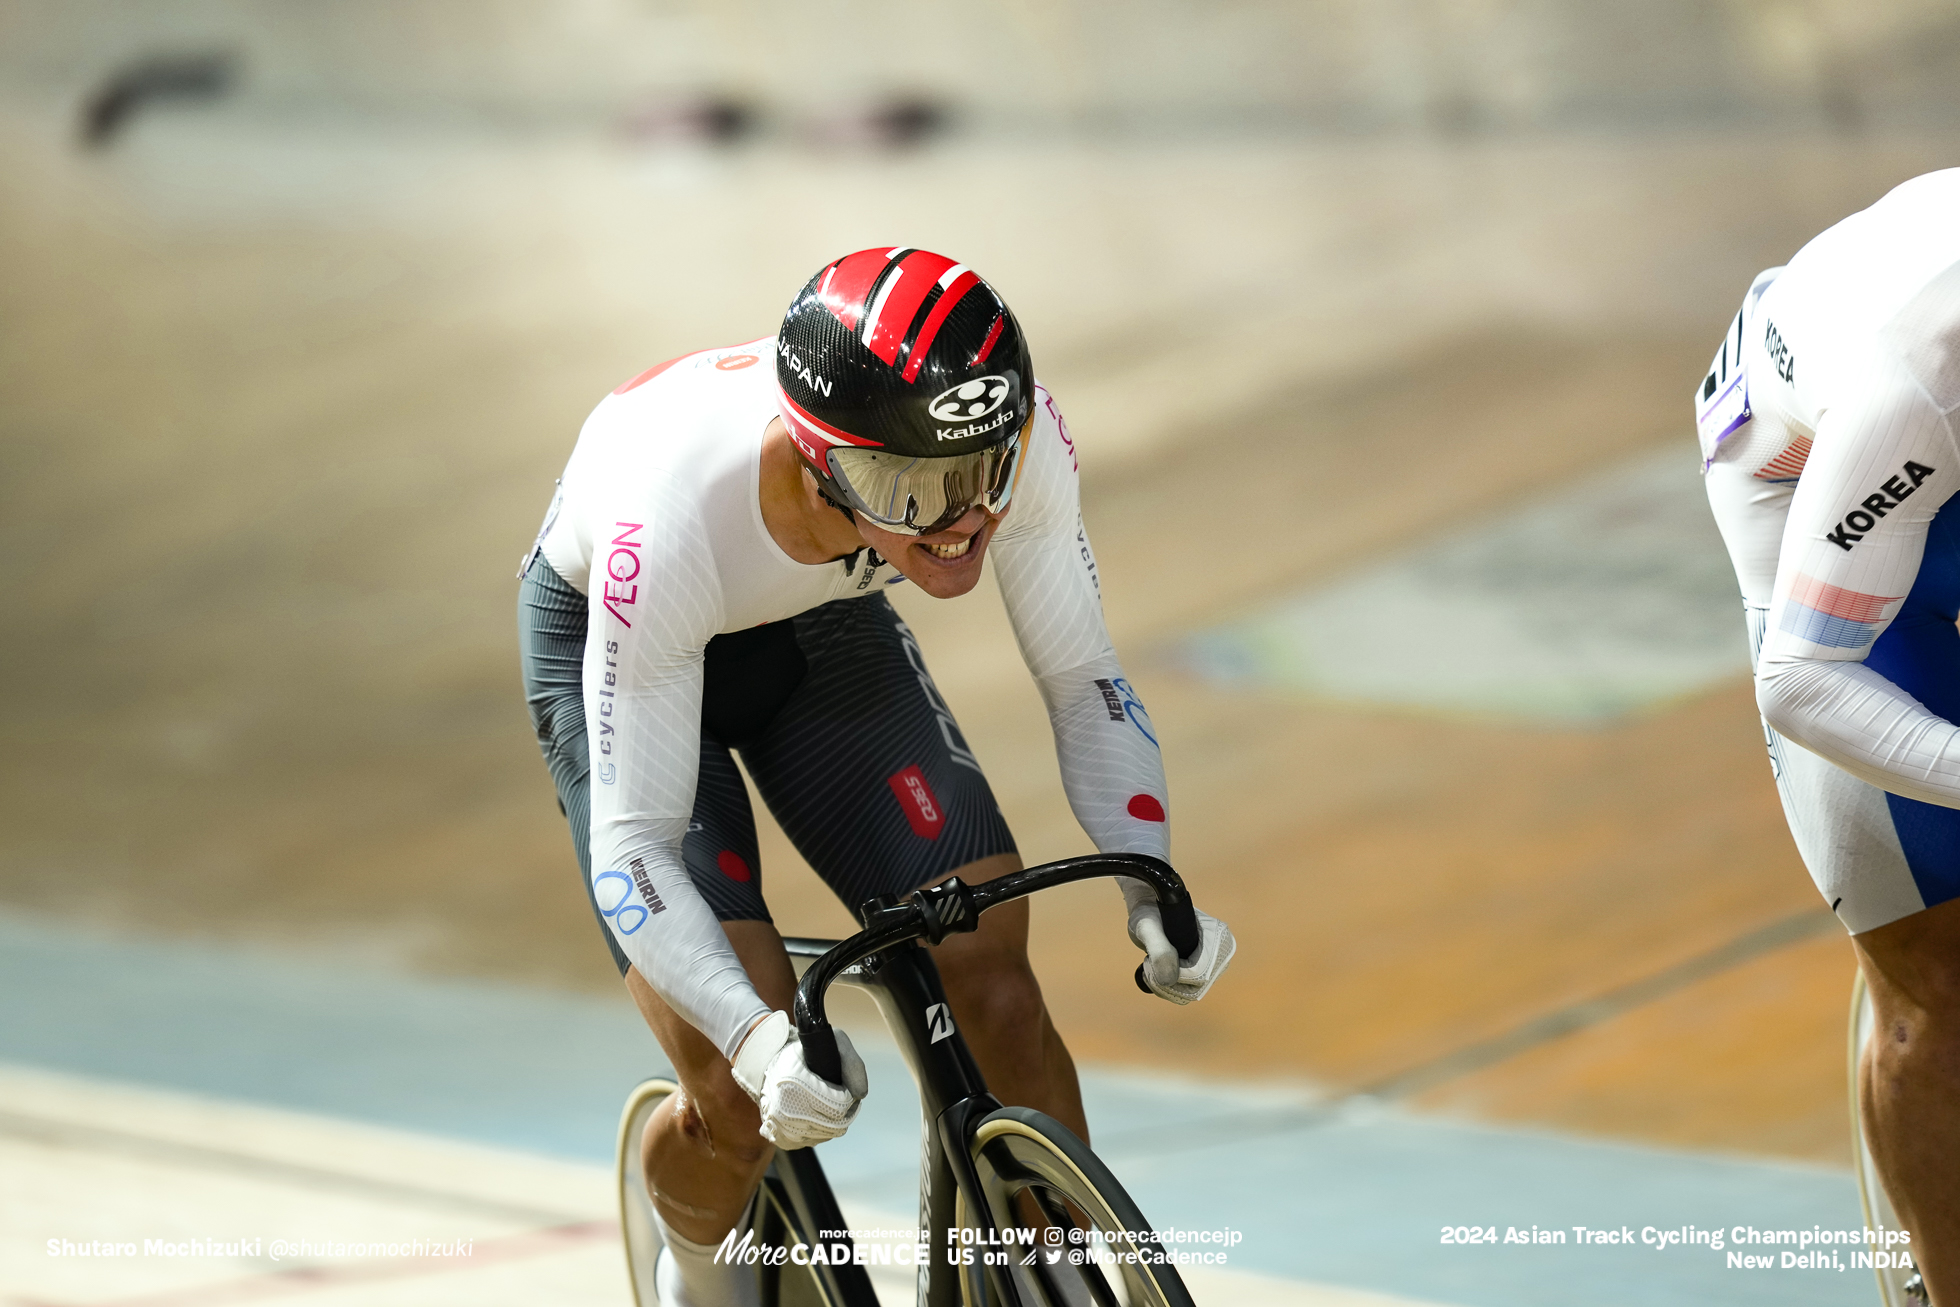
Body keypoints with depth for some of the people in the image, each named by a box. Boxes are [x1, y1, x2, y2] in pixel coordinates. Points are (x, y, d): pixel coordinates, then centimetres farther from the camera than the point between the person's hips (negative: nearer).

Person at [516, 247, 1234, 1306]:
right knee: (745, 1100, -14)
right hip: (613, 635, -3)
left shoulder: (1017, 436, -33)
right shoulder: (677, 515, -43)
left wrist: (1153, 890, -32)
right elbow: (633, 842, -36)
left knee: (990, 968, -17)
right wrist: (757, 1038, -50)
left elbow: (1081, 680, -16)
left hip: (822, 625, 3)